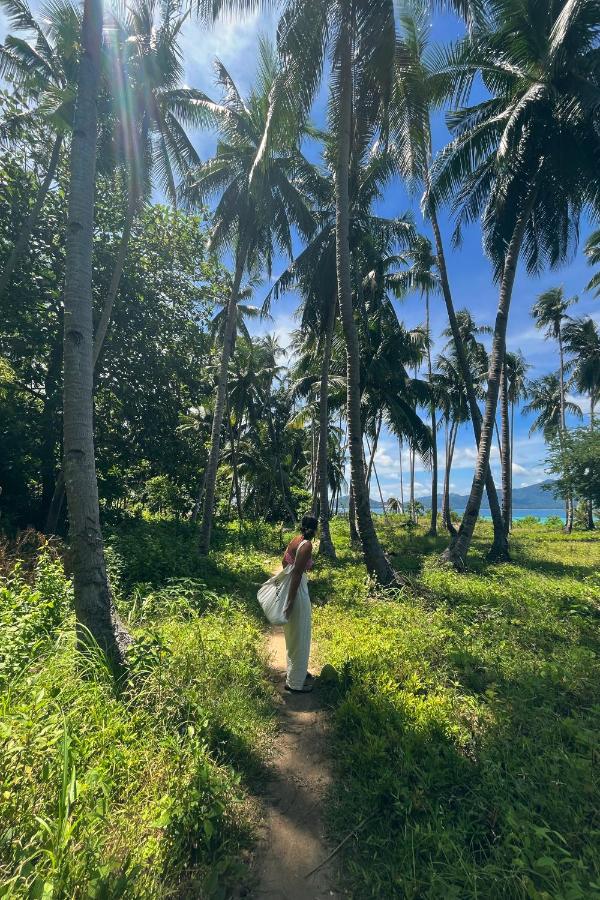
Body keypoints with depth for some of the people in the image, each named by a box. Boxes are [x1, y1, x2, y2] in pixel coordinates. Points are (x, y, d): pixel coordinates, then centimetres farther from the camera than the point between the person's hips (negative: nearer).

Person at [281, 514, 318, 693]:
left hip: (288, 587, 9)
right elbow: (297, 574, -24)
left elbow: (285, 562, 13)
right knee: (299, 637, 7)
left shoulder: (295, 539, 3)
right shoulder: (307, 545, -21)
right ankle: (295, 682, 21)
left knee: (293, 634, 24)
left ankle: (297, 670, 43)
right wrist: (290, 602, -22)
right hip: (297, 591, -9)